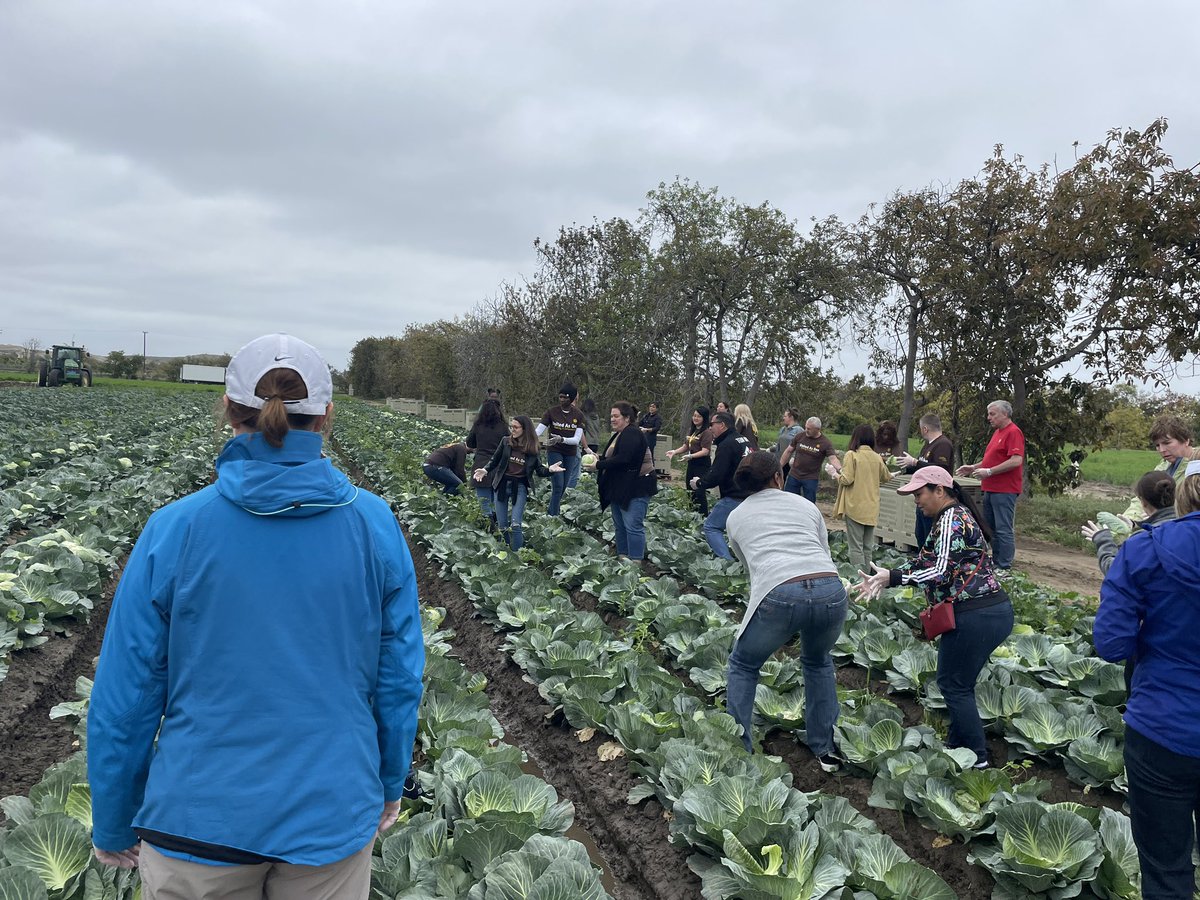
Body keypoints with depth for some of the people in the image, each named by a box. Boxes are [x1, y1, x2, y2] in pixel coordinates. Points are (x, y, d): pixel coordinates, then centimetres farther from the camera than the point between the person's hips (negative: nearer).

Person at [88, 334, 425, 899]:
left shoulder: (173, 529, -13)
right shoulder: (376, 525, -9)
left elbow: (125, 695, -6)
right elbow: (400, 677, -2)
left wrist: (113, 827, 8)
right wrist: (389, 783, 13)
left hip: (200, 822, -1)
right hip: (334, 819, 1)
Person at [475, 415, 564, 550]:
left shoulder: (534, 448, -3)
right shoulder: (505, 441, -2)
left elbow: (539, 470, 1)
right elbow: (495, 460, 6)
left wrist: (550, 470, -19)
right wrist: (485, 470, -11)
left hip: (520, 487, -2)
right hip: (502, 484, 2)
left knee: (515, 525, -12)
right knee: (502, 526, 7)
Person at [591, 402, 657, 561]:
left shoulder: (633, 434, -16)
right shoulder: (619, 435, 16)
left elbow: (622, 459, -25)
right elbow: (612, 458, 22)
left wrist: (598, 465, -19)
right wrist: (599, 458, 2)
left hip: (636, 487, -11)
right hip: (620, 488, 11)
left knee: (633, 526, -9)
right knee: (620, 525, 14)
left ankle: (636, 561, -5)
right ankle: (622, 557, 23)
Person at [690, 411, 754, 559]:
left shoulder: (726, 445, -14)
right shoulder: (744, 440, 16)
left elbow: (716, 476, -19)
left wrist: (699, 484, -2)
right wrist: (701, 478, 18)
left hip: (735, 498, -9)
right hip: (751, 496, 9)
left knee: (711, 527, -1)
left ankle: (727, 561, -11)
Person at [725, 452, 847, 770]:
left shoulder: (736, 517, 23)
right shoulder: (806, 505, 24)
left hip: (779, 596, -2)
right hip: (831, 591, 2)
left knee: (743, 666, 25)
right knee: (818, 661, 34)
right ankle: (826, 748, 36)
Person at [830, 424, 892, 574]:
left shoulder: (852, 455, -10)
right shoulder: (877, 458, 5)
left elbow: (846, 480, -15)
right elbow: (885, 477, 19)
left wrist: (834, 473, 2)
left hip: (855, 507, -5)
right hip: (872, 509, 5)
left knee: (856, 547, -2)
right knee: (868, 547, 13)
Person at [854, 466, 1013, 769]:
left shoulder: (951, 519, -14)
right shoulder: (958, 515, 18)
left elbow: (940, 572, -22)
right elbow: (924, 560, 16)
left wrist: (892, 577, -22)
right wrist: (884, 578, 8)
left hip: (974, 617, -10)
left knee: (953, 684, 2)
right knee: (960, 682, 18)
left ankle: (977, 757, 9)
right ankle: (958, 743, 27)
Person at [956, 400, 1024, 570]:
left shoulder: (1013, 432, -13)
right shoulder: (998, 432, 18)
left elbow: (1016, 460, -22)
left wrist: (989, 471, -21)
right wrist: (973, 468, 16)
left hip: (1004, 491, -10)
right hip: (990, 489, 10)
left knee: (1004, 529, -6)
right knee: (990, 528, 15)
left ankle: (1004, 568, -1)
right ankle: (996, 563, 23)